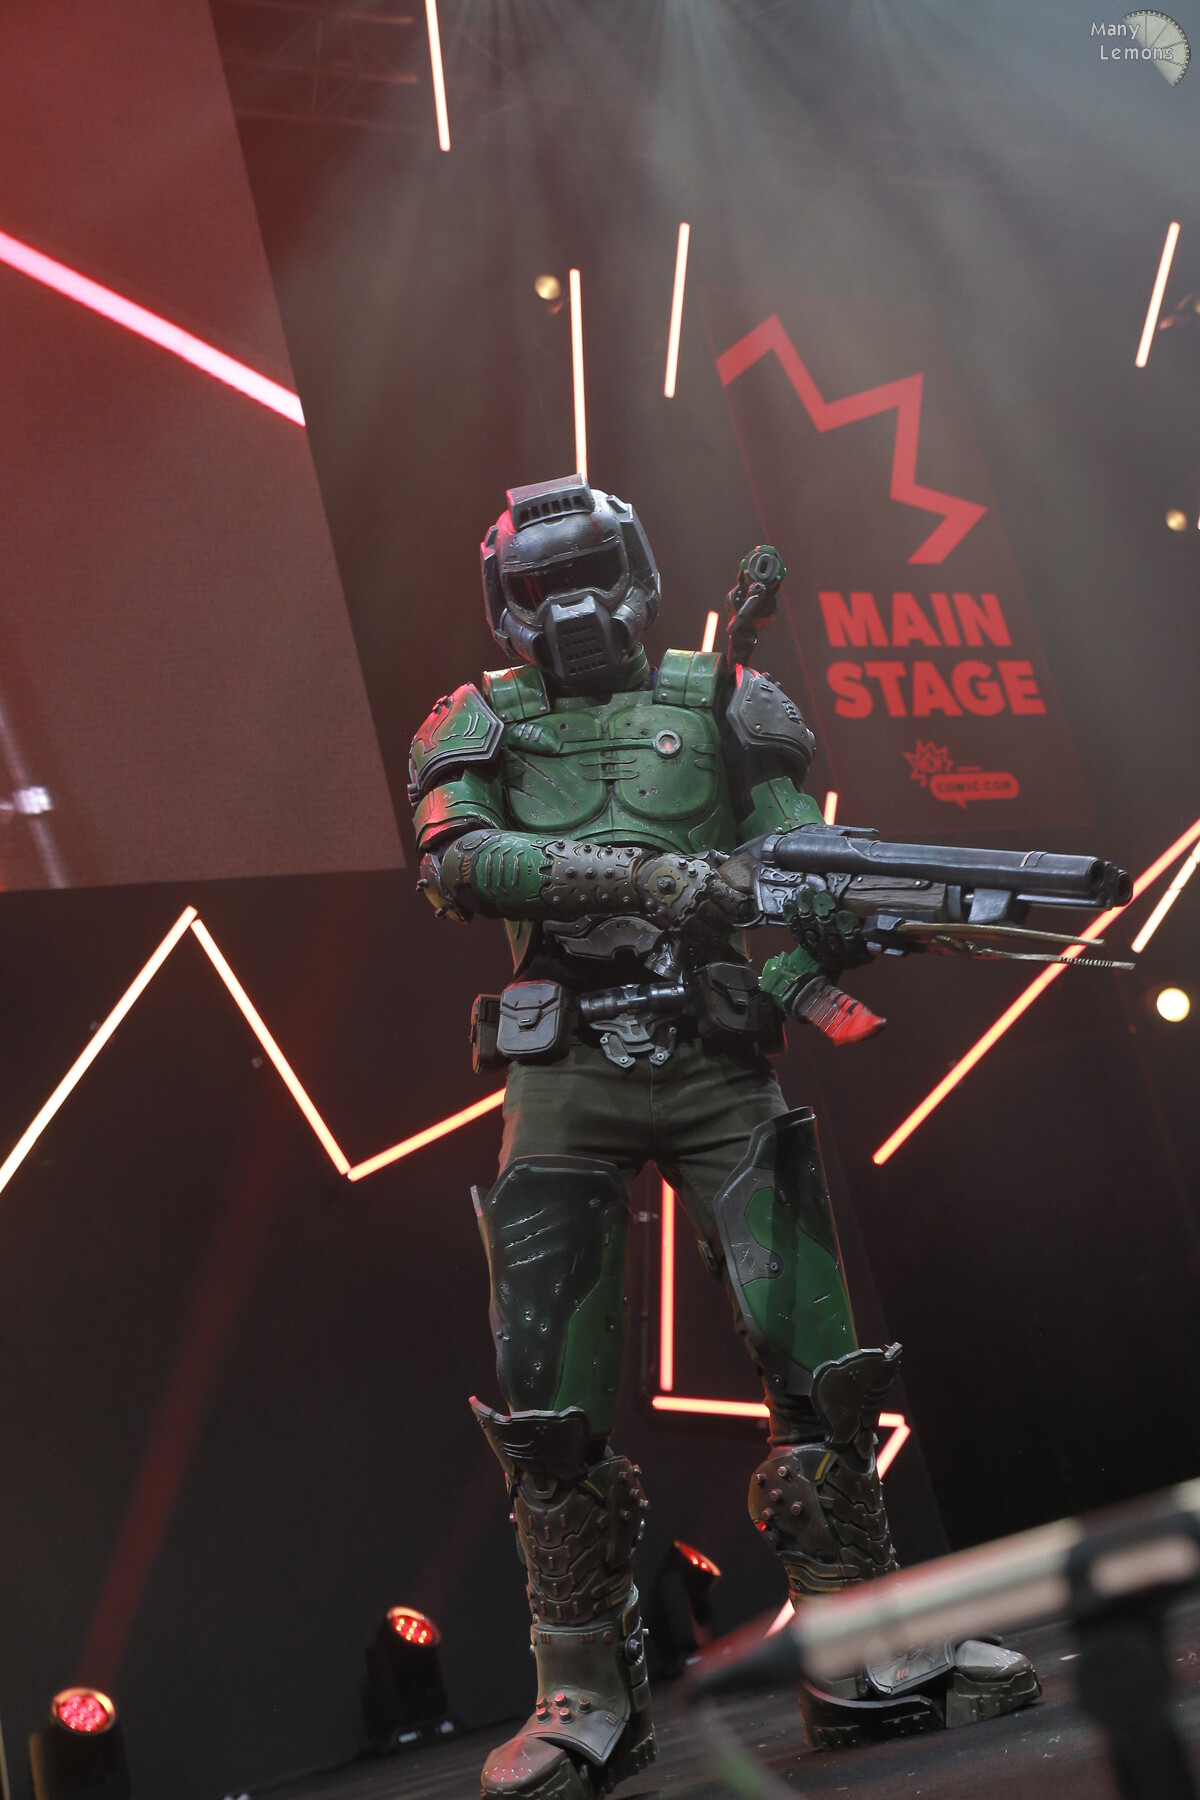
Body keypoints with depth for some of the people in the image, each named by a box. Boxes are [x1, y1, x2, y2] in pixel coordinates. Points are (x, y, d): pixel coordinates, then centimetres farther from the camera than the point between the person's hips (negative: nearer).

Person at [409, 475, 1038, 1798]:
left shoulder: (720, 700, 11)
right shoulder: (476, 726, 9)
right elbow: (457, 864, -11)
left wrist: (836, 921, -20)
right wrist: (644, 871, -21)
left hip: (715, 1063, 1)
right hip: (564, 1080, 0)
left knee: (816, 1362, -3)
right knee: (548, 1405, -1)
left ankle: (863, 1654, 10)